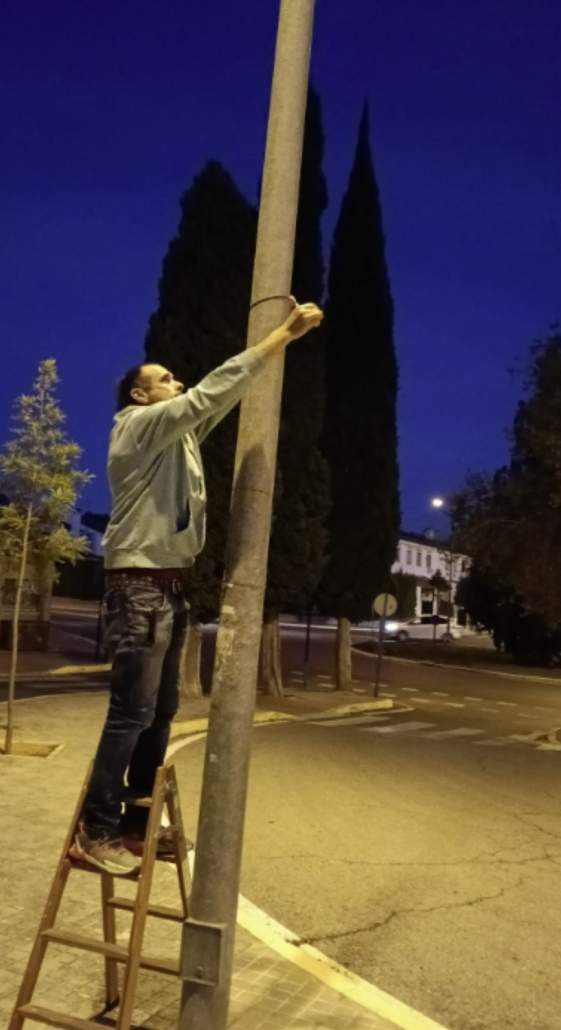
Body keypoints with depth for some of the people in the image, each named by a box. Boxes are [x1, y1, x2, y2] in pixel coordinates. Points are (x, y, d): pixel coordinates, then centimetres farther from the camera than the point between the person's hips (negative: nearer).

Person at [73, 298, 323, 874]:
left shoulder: (175, 435, 19)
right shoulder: (141, 425, -7)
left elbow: (223, 400, 20)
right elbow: (216, 389, -14)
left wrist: (278, 333, 15)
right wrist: (284, 335, -12)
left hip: (169, 586, 10)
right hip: (140, 585, -10)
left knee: (160, 710, 10)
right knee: (132, 711, -10)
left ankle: (136, 822, 17)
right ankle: (96, 831, -4)